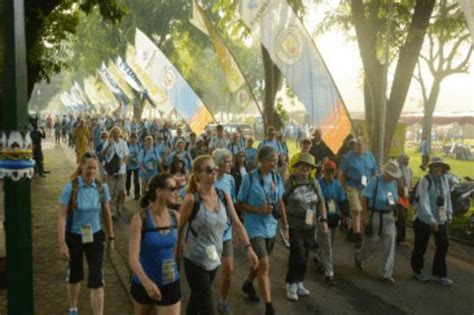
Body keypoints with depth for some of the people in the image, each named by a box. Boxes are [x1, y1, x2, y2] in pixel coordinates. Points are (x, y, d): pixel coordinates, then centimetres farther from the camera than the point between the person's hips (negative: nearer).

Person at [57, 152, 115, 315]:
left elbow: (107, 214, 4)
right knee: (74, 274, 18)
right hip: (74, 237, -1)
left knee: (96, 279, -5)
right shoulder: (71, 188, -17)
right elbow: (62, 217, -15)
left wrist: (111, 237, 8)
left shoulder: (102, 187, -9)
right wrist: (62, 243, -18)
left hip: (95, 236, 1)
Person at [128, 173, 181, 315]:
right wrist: (146, 282, -42)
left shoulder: (175, 217, -5)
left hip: (171, 284, 2)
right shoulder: (140, 219, -18)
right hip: (143, 283, -2)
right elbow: (133, 257, -26)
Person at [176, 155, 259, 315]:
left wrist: (249, 247, -8)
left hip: (214, 258, 5)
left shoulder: (224, 196, -3)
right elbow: (179, 228, -9)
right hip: (195, 260, -5)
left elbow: (237, 223, -1)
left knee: (198, 298, 23)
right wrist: (178, 251, -3)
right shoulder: (192, 199, -18)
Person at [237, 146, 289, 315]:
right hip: (255, 227, -6)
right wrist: (258, 210, -22)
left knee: (260, 262, 21)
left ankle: (248, 285, 48)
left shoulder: (277, 177, 0)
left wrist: (285, 225, 10)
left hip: (271, 227, 6)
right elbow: (240, 204, -9)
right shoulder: (250, 178, -15)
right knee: (264, 265, -11)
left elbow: (280, 202, 10)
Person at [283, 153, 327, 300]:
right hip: (294, 225, -5)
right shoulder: (290, 182, -8)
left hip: (309, 226, 5)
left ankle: (299, 283, 26)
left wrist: (324, 220, 6)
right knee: (298, 254, -9)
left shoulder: (314, 182, 6)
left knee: (304, 255, 11)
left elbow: (321, 202, 12)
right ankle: (292, 285, 7)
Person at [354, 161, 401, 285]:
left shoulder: (394, 182, 3)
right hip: (375, 215, -5)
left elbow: (395, 199, 15)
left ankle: (386, 274, 4)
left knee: (390, 244, -4)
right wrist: (366, 215, -13)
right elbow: (364, 198, -11)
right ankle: (358, 256, 43)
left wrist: (394, 212, 2)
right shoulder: (375, 181, -14)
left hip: (389, 216, 5)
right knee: (371, 243, 8)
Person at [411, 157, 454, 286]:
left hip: (441, 219, 5)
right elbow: (424, 202, -25)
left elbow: (448, 197, 14)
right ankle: (418, 271, 29)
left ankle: (440, 274, 18)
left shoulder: (444, 180, 2)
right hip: (424, 220, -5)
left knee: (443, 246, 3)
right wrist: (431, 220, -32)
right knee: (421, 247, 8)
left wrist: (449, 214, 12)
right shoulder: (425, 181, -17)